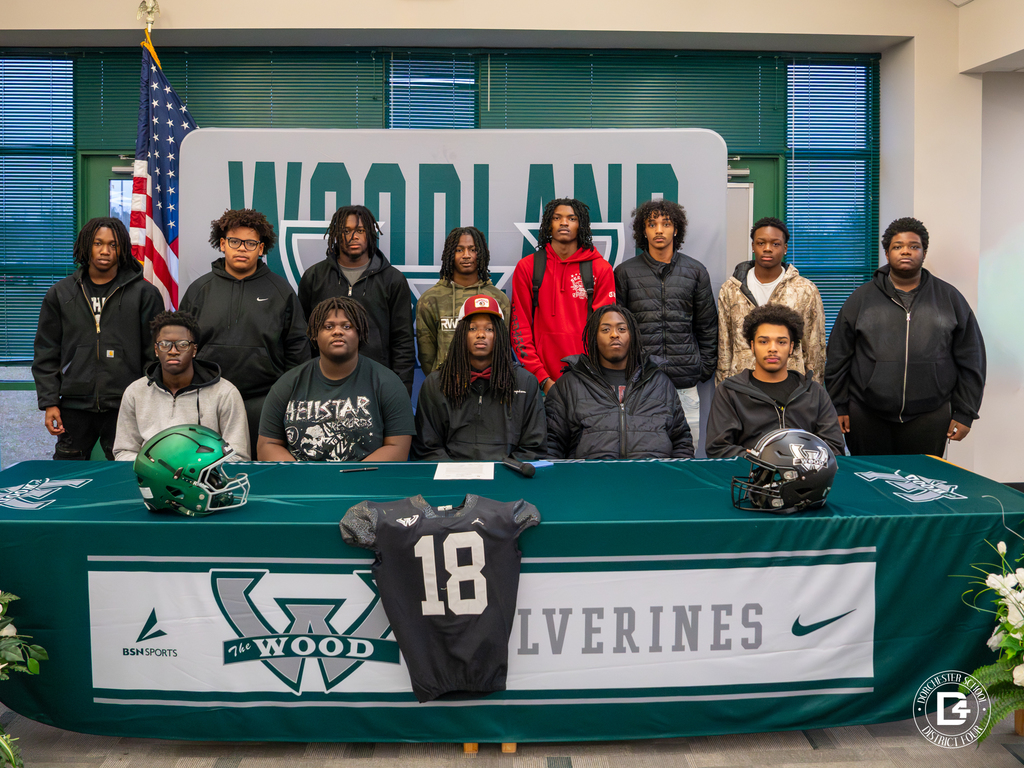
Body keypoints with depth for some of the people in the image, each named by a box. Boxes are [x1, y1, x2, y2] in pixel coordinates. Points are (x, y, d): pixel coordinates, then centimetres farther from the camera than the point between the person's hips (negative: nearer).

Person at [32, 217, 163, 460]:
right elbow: (46, 354, 12)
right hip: (74, 407, 3)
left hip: (125, 406, -2)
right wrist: (49, 402, 3)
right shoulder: (60, 293, 11)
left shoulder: (144, 293, 3)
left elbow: (156, 354, 3)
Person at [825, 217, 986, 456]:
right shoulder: (862, 297, 7)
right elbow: (838, 357, 7)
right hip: (866, 416, 0)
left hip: (929, 417, 0)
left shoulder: (949, 298, 9)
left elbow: (970, 359, 10)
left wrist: (965, 413, 4)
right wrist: (838, 407, 3)